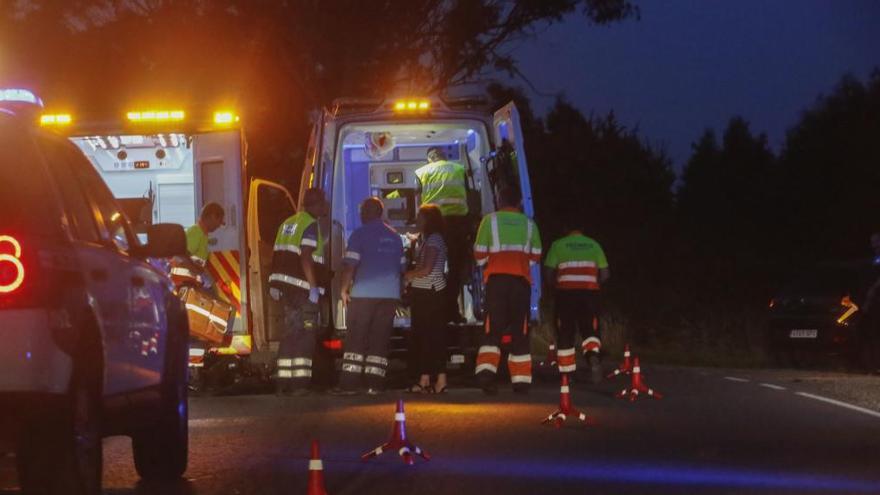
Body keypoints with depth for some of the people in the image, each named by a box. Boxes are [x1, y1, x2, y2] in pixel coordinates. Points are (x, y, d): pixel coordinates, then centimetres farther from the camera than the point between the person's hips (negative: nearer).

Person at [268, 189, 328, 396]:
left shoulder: (288, 223, 18)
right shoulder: (311, 225, -9)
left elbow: (278, 256, 19)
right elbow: (305, 257, -19)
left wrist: (274, 285, 22)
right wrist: (314, 287, -19)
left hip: (284, 285, 9)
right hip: (302, 286, -9)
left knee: (291, 332, 12)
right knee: (306, 334, -7)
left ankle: (283, 383, 8)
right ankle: (299, 383, -14)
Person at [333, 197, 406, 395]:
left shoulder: (360, 234, -3)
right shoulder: (394, 237, 15)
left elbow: (350, 264, -10)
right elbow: (402, 267, 18)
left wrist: (344, 289, -5)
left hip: (364, 293, -5)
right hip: (390, 294, 5)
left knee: (355, 339, -3)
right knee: (380, 340, 5)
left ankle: (349, 383, -8)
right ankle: (374, 384, 0)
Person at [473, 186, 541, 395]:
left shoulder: (490, 220, 4)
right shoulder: (529, 224, 11)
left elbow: (479, 253, 4)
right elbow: (535, 256, 10)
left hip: (496, 278, -1)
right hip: (521, 279, 1)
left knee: (494, 327, -1)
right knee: (520, 331, 7)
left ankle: (486, 370, -23)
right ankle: (521, 380, 6)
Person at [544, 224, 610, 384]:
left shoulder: (558, 245, 8)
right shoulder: (594, 245, 15)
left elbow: (549, 273, 2)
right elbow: (605, 274, 11)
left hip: (566, 293, -1)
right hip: (590, 292, 1)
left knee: (565, 333, 8)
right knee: (590, 330, 5)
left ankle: (566, 372, 7)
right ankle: (593, 356, -25)